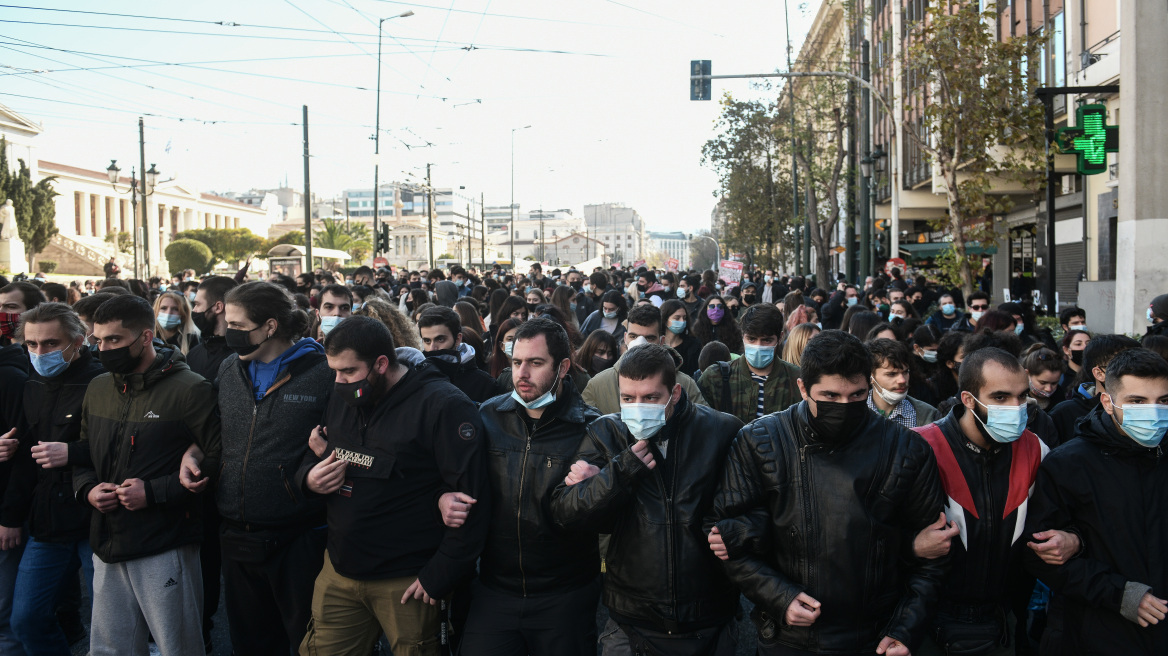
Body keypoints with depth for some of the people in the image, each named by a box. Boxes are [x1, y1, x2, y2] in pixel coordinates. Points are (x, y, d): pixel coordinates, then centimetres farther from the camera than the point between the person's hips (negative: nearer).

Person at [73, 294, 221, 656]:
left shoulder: (189, 390, -10)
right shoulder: (98, 388, 11)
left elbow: (217, 462, -13)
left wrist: (154, 491, -17)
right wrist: (87, 488, 2)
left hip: (165, 549, -6)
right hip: (108, 547, 6)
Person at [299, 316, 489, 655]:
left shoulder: (444, 407, -17)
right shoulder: (341, 398, 6)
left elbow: (472, 500, -19)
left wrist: (439, 577, -18)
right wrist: (310, 480, -3)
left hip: (406, 584, -6)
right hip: (339, 572, 6)